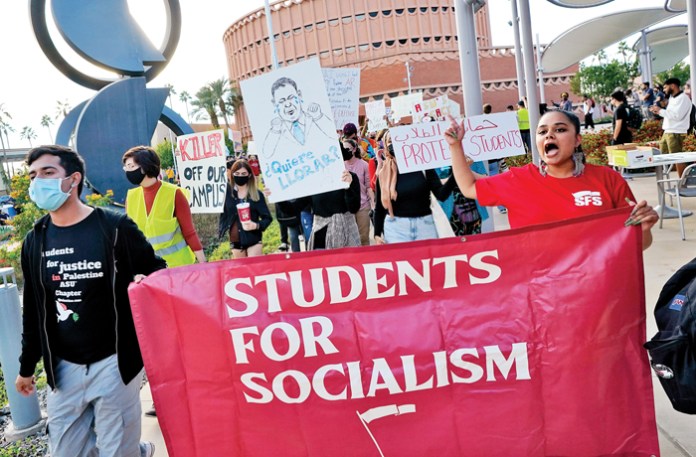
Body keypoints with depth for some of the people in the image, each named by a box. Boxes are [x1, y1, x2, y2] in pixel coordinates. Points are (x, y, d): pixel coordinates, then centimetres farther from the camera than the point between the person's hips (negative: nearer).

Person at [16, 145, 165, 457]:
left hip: (113, 362, -5)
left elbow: (157, 273, 0)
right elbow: (33, 310, 14)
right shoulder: (34, 242, 5)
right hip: (64, 367, 5)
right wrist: (27, 366, 18)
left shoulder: (114, 227, -9)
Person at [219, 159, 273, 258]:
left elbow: (267, 218, -5)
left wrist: (256, 225, -23)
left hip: (253, 240, -3)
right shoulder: (227, 190, 0)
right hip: (235, 241, 3)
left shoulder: (257, 194, -5)